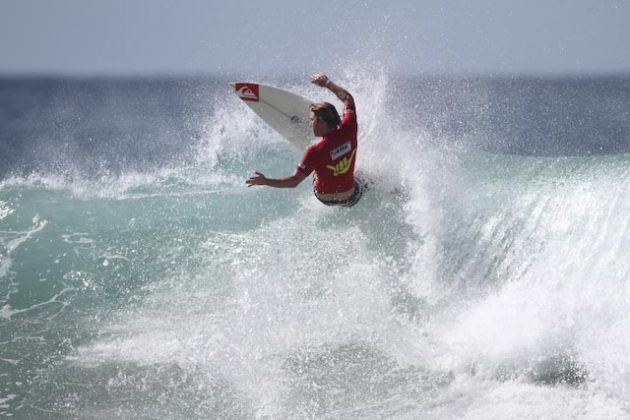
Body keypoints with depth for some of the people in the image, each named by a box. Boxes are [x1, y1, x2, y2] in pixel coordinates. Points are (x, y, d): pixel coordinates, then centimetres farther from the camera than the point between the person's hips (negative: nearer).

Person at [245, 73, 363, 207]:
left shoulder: (315, 151, -33)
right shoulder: (348, 130, -23)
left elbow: (294, 181, -32)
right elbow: (348, 99, -3)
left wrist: (265, 181, -26)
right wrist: (328, 83, 7)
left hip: (326, 199, 0)